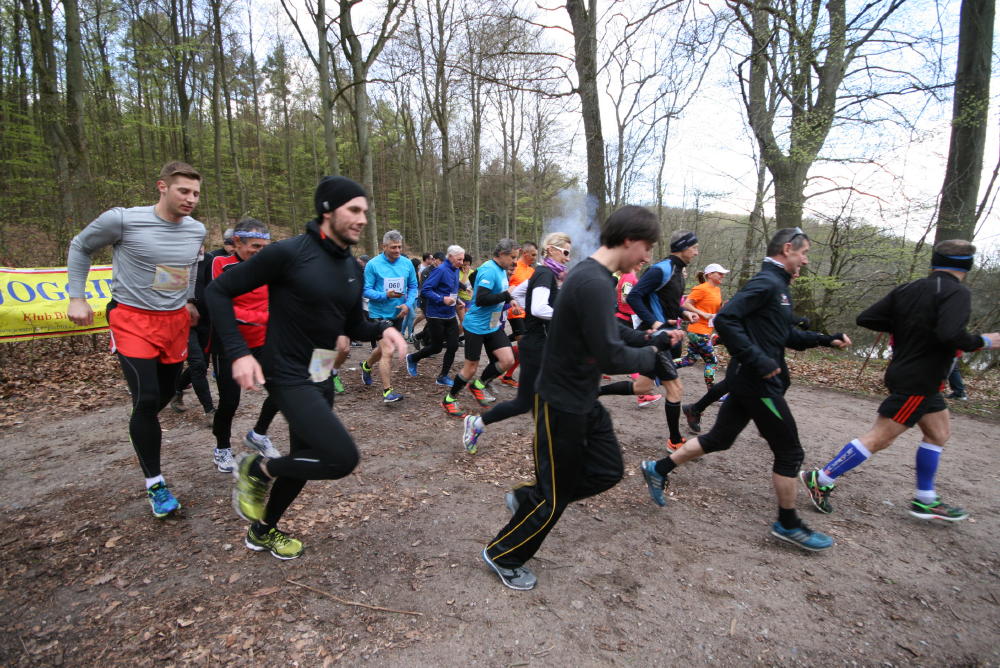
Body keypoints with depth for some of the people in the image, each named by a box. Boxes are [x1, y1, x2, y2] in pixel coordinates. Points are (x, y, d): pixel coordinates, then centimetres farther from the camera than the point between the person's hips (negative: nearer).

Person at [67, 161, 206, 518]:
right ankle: (154, 484, -1)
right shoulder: (122, 220, -14)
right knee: (147, 399, -14)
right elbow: (80, 247, 4)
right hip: (133, 319, -5)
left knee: (164, 396, 12)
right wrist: (76, 297, -1)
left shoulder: (197, 231, 0)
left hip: (175, 321, 5)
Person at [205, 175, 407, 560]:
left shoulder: (353, 269, 6)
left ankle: (262, 532, 44)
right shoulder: (289, 252, -16)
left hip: (321, 379, 8)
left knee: (305, 460, 18)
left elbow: (353, 327, 15)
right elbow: (218, 291, -11)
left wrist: (383, 329, -6)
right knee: (343, 457, -19)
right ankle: (257, 469, 8)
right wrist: (238, 352, -19)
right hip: (288, 376, -8)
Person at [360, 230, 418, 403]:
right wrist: (385, 295, -26)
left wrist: (408, 304, -10)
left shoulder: (407, 263, 0)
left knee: (385, 347, 20)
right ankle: (387, 391, -7)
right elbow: (366, 290, -9)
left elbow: (413, 287, 7)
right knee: (387, 350, -12)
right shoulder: (373, 264, -11)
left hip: (398, 313, 5)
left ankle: (366, 366, 49)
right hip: (380, 313, -5)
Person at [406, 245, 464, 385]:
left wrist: (457, 300, 8)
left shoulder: (455, 270, 7)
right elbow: (425, 290, -22)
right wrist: (442, 299, -28)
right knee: (436, 347, 4)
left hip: (450, 315, 8)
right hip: (436, 316, -8)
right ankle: (412, 358, 31)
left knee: (453, 346, 3)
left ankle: (443, 377, 17)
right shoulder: (440, 270, -18)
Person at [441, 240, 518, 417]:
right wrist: (507, 295, -25)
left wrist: (508, 300, 7)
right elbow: (481, 300, -29)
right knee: (471, 367, 0)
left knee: (507, 360, 0)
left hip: (493, 326, 9)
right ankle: (449, 400, 21)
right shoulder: (489, 270, -21)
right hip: (476, 326, -9)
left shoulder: (501, 270, 9)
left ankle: (478, 385, 21)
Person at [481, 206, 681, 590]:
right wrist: (651, 359, -11)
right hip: (562, 403, -10)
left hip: (584, 400, 10)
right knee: (556, 497, 6)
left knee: (608, 471, 15)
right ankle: (502, 555, 30)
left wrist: (652, 339, 7)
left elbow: (609, 336, 16)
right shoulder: (595, 283, -26)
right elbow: (610, 356, -28)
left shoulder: (592, 275, 8)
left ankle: (528, 499, 30)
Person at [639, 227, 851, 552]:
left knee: (720, 438, 15)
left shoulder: (777, 286, 17)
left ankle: (659, 469, 21)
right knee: (789, 452, 4)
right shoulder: (766, 283, -15)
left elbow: (789, 336, 25)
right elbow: (725, 319, -27)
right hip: (758, 382, -10)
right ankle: (788, 524, 21)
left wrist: (826, 339, 13)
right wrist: (758, 360, -27)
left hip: (749, 380, 10)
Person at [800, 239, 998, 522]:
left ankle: (925, 500, 29)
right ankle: (821, 480, -1)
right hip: (917, 382, -9)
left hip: (904, 372, 9)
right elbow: (950, 334, -30)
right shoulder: (957, 293, -15)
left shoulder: (907, 289, 4)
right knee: (879, 438, -5)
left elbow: (865, 318, 1)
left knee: (938, 433, 21)